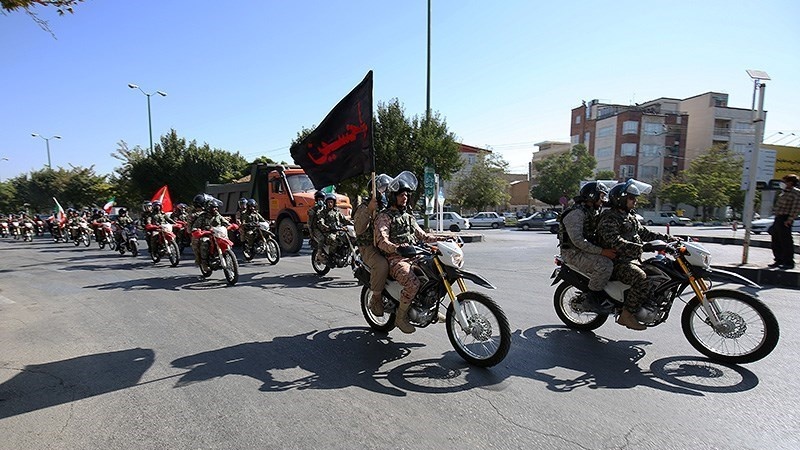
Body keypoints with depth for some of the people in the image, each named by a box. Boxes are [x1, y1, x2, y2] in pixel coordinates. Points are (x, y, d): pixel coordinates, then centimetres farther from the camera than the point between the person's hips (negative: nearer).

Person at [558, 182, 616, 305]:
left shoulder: (593, 212, 16)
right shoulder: (576, 213, -18)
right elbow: (578, 240, -27)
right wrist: (601, 251, -28)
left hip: (586, 249, 10)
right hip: (574, 253, -10)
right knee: (605, 265, -28)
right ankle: (592, 296, -13)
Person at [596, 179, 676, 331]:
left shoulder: (630, 216, 20)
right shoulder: (609, 218, -14)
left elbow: (644, 233, 23)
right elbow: (616, 243, -26)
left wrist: (668, 239, 13)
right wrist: (641, 247, -35)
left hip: (633, 259, 10)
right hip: (617, 262, -10)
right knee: (641, 278, -32)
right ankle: (626, 315, -22)